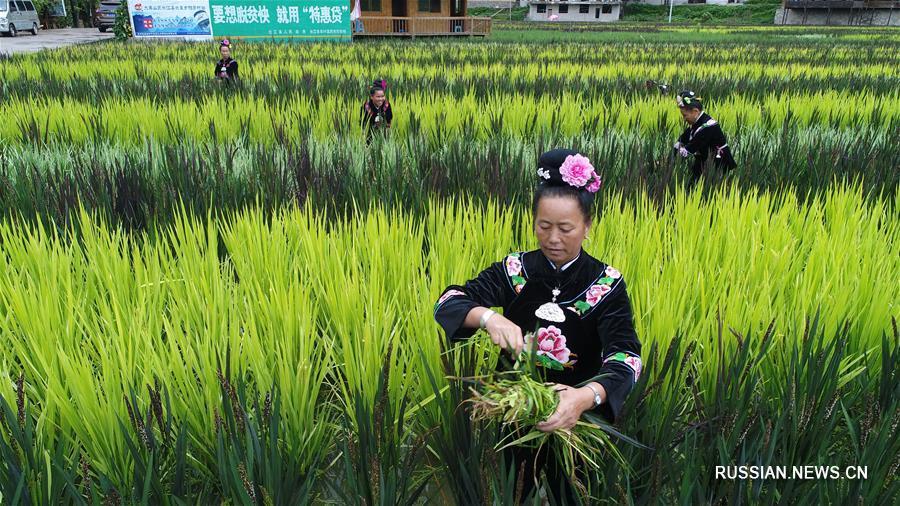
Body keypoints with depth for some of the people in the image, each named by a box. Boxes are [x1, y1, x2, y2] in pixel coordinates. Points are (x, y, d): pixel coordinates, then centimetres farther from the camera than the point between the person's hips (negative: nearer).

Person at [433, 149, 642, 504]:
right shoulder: (514, 270, -11)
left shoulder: (606, 284, -15)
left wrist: (589, 395, -48)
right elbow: (447, 304, -17)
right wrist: (487, 316, -38)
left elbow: (625, 356, -27)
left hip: (575, 419, -1)